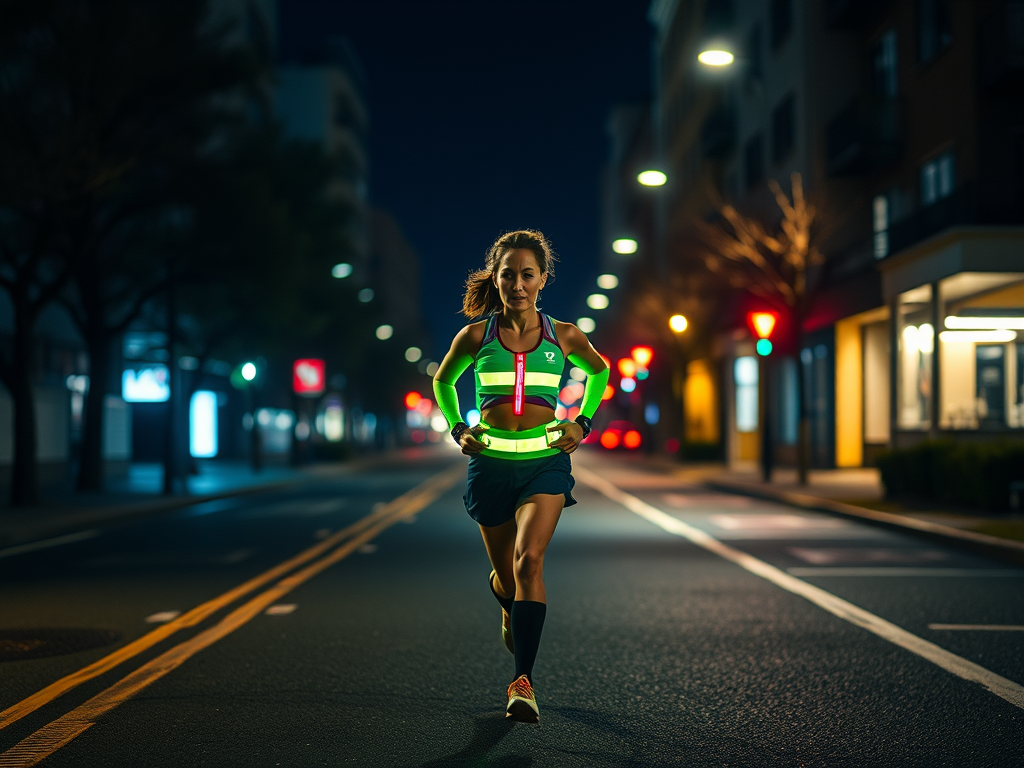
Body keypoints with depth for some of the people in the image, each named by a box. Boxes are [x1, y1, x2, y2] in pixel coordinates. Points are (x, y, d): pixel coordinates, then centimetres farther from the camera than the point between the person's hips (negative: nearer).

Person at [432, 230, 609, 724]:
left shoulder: (564, 337, -1)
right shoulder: (476, 336, -2)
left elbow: (599, 372, 20)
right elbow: (443, 381, 17)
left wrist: (583, 423, 8)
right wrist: (457, 429, 3)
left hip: (546, 462, -1)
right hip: (491, 461, 1)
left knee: (529, 559, -22)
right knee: (505, 573, 12)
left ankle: (523, 682, -22)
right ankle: (511, 608, 51)